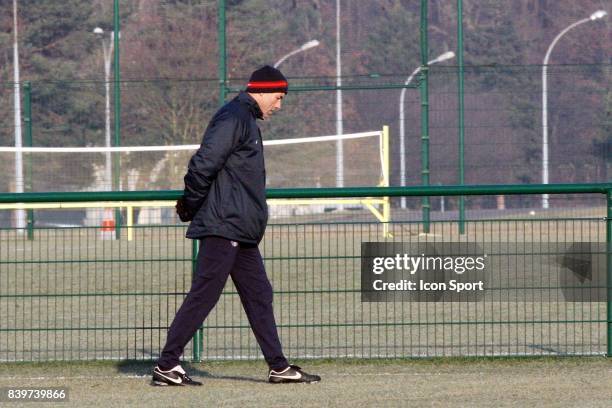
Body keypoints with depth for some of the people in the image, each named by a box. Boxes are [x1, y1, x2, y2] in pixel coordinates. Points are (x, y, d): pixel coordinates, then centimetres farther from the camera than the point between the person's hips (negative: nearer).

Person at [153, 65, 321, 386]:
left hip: (241, 232, 11)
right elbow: (202, 164, -21)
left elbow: (204, 167, 22)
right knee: (203, 296, -9)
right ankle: (166, 366, -7)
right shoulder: (233, 118, -13)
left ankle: (278, 367, 14)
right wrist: (190, 208, -11)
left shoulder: (246, 119, 21)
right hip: (223, 227, -11)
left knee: (259, 295, 11)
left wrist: (190, 206, 12)